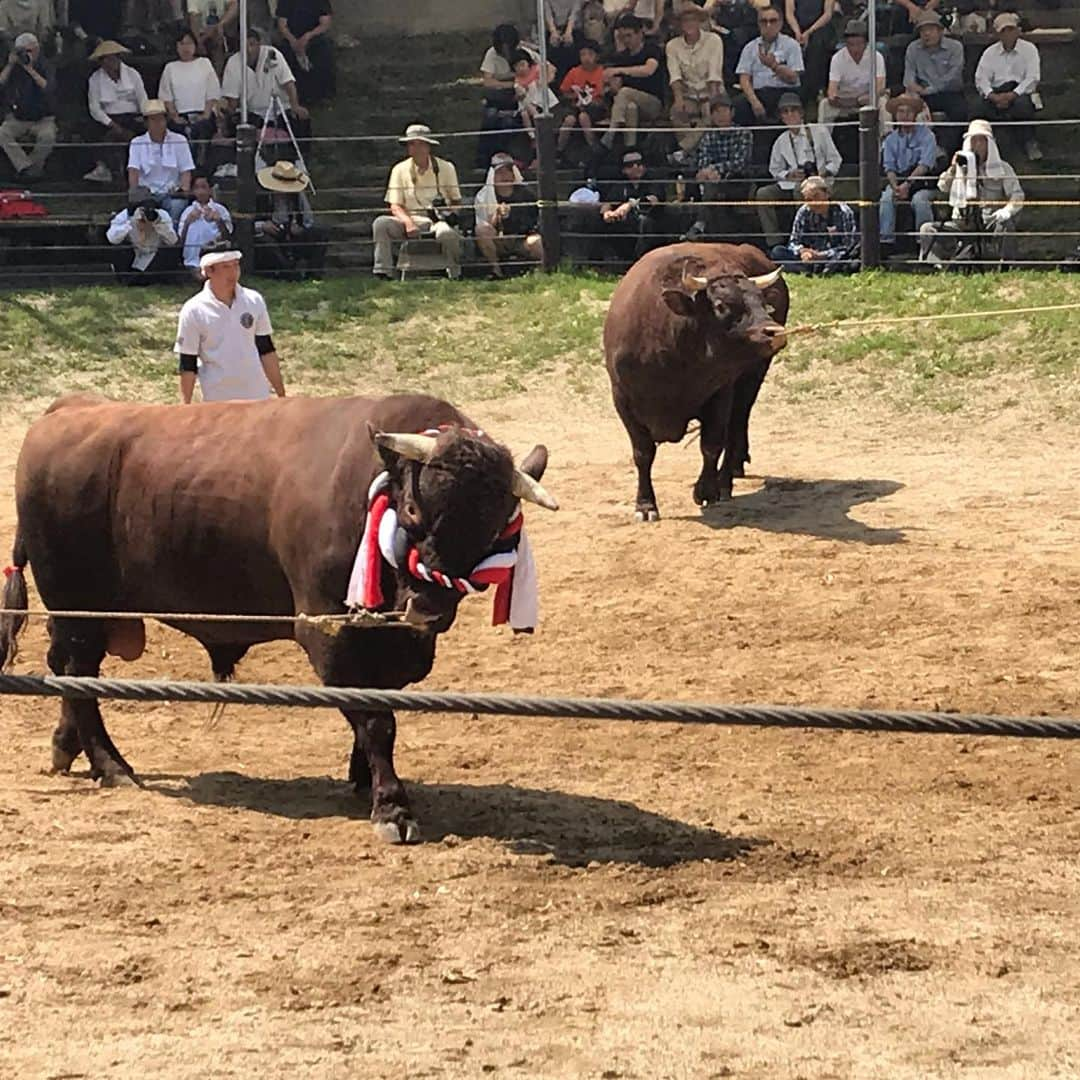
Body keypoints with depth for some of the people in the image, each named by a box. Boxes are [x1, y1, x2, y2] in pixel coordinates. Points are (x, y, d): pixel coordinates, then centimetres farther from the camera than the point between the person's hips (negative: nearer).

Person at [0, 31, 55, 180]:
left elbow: (48, 88, -22)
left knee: (47, 136, -35)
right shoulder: (13, 69, 4)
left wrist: (31, 70, -23)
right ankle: (26, 167, -31)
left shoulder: (45, 69, -2)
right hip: (17, 120, 2)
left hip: (42, 120, -2)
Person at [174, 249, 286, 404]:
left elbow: (267, 351, 10)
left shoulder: (254, 301, 3)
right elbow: (187, 366, -3)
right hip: (217, 401, -3)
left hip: (258, 398, 3)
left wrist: (281, 395, 10)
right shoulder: (193, 311, -7)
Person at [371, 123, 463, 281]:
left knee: (447, 232, -38)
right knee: (380, 223, -26)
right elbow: (395, 206, 4)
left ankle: (455, 274, -14)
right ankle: (382, 273, -28)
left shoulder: (445, 168, 6)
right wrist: (408, 222, -17)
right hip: (411, 219, 2)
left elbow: (456, 201, 10)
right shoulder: (400, 170, 8)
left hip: (439, 220, -2)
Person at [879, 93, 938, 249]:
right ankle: (885, 240, -31)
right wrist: (896, 187, -16)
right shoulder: (891, 139, 11)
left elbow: (925, 165, -12)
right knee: (886, 199, -27)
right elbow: (889, 167, 4)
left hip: (922, 183, -3)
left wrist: (907, 184, -24)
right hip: (898, 180, 3)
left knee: (919, 201, -34)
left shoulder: (926, 135, -1)